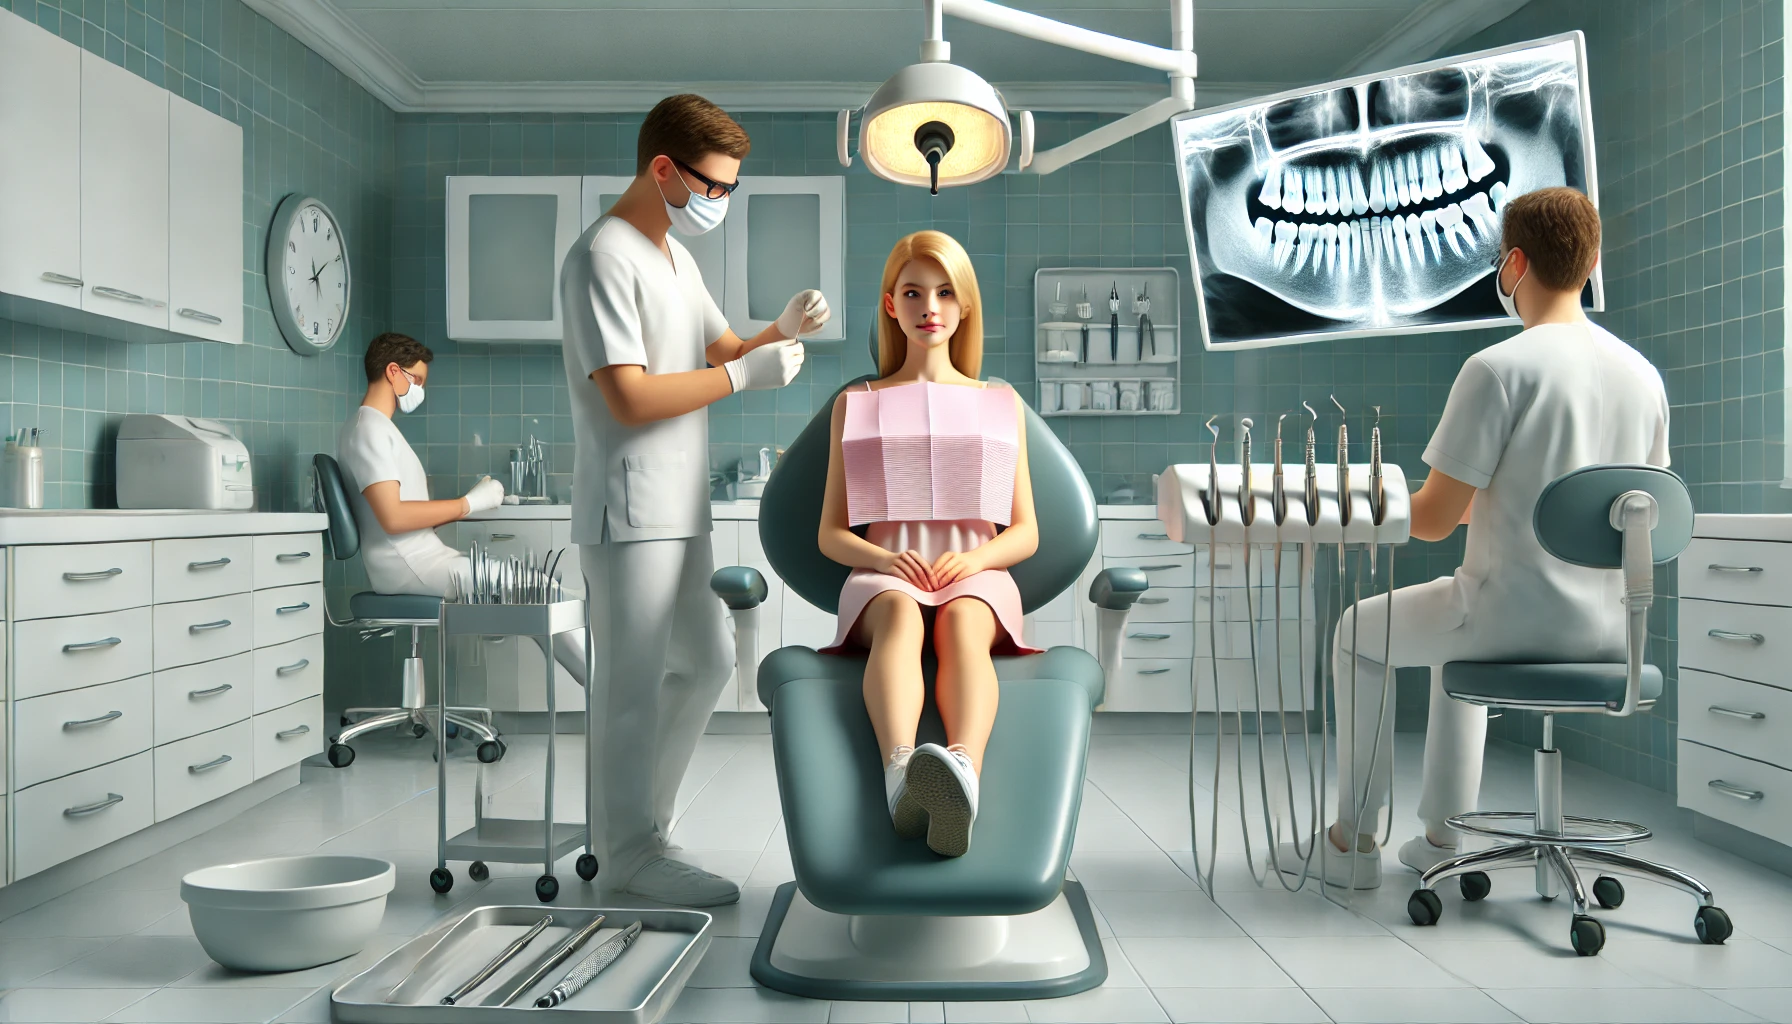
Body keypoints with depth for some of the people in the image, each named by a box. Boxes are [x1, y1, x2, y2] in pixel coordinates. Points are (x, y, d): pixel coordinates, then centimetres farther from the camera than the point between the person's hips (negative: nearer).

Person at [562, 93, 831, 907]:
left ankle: (641, 814, 31)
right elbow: (631, 398, -21)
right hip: (629, 511, -10)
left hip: (679, 507, 10)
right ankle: (629, 854, 12)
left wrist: (782, 331, 1)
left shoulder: (676, 259, 17)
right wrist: (746, 375, -18)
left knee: (706, 662, 17)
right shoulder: (603, 259, -14)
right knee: (635, 683, -1)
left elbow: (723, 352, 19)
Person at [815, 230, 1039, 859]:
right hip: (885, 576, 0)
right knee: (901, 614, -39)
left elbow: (1025, 533, 15)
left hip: (976, 575, 0)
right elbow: (831, 533, 13)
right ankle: (901, 770, -65)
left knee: (962, 623, -38)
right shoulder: (856, 405, 19)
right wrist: (884, 558, -11)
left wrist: (975, 556, -9)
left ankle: (964, 769, -66)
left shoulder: (1001, 404, 20)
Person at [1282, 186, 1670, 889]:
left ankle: (1353, 843, 25)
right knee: (1458, 629, 34)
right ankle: (1443, 835, 37)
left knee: (1359, 633, 18)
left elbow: (1432, 521, -18)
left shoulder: (1498, 368, -19)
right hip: (1608, 630, 7)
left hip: (1516, 621, -7)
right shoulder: (1643, 374, 4)